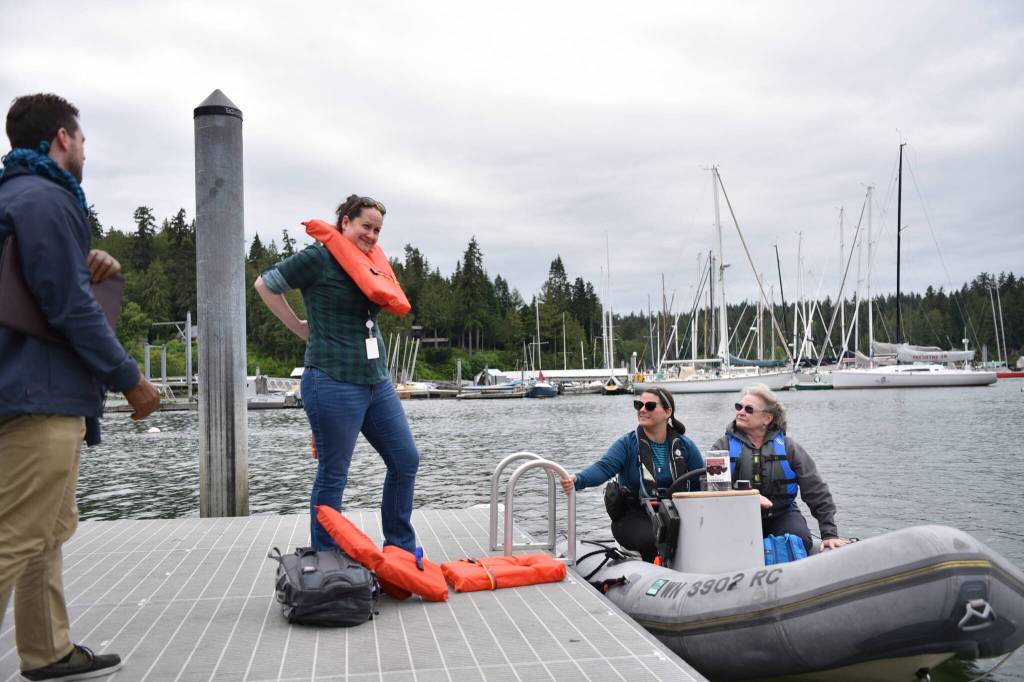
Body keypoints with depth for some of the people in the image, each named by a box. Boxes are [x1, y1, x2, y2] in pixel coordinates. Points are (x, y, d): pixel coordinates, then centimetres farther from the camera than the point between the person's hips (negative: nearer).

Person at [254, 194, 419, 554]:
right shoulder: (318, 258, -7)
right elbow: (265, 284, -1)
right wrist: (300, 328, 1)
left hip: (377, 383, 8)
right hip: (335, 385, -8)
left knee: (406, 460, 10)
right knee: (333, 476, 1)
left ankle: (401, 550, 24)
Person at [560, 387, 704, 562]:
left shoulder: (684, 445, 5)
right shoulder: (628, 444, -3)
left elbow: (701, 484, 6)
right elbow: (603, 467, -20)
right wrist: (578, 480, -40)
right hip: (633, 519, -2)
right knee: (654, 539, -31)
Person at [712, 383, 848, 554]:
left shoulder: (787, 446, 6)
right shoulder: (723, 446, 3)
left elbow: (817, 492, 4)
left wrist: (829, 534, -4)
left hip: (782, 514, 2)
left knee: (800, 540, -27)